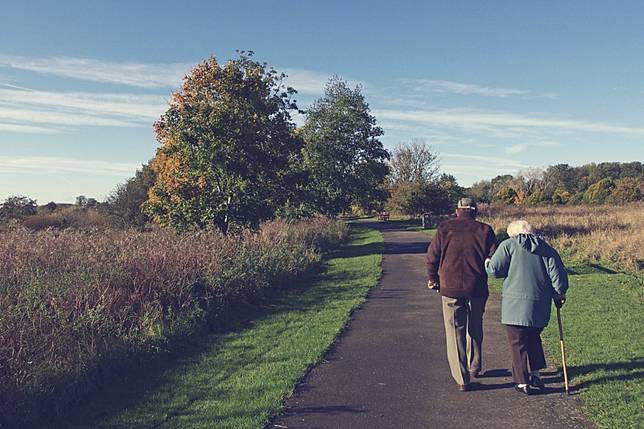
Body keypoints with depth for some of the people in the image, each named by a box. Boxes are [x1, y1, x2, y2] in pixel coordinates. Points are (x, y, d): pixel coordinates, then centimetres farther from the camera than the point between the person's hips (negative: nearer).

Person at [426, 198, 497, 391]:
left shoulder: (445, 228, -1)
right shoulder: (484, 230, 1)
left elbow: (432, 257, -1)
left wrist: (433, 279, 14)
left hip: (450, 288, -1)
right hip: (477, 289, 2)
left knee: (455, 332, 5)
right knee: (475, 328, 21)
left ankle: (462, 379, 4)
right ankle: (474, 368, 35)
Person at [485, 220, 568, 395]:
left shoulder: (508, 245, -3)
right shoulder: (546, 248, 10)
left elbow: (494, 270, -9)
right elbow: (558, 274, 5)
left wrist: (487, 263, 12)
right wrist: (559, 295, 17)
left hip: (515, 304, -5)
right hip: (540, 306, 5)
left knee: (518, 343, 6)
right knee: (534, 338, 23)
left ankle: (523, 382, 11)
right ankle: (536, 375, 26)